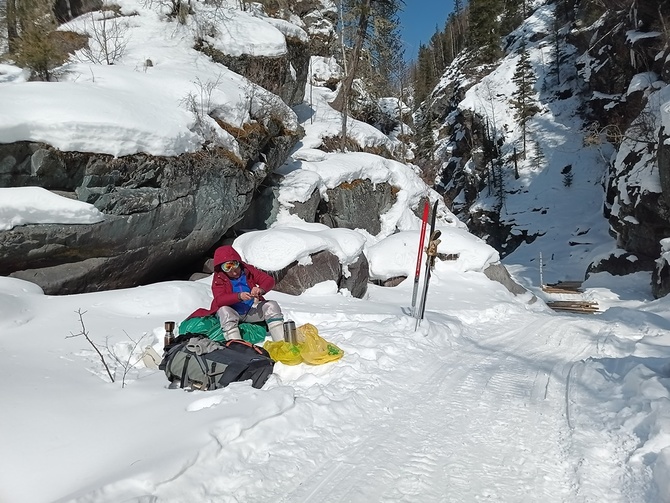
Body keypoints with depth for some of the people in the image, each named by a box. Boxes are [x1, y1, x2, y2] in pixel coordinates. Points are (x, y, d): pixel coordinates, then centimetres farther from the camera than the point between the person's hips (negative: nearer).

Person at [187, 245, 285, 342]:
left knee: (272, 305, -20)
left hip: (252, 310, 2)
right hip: (233, 313, -2)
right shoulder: (218, 279, -5)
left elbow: (269, 280, -7)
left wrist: (261, 289, -31)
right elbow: (219, 300, -21)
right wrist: (239, 296, -38)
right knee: (224, 311, -34)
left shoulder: (248, 270, 1)